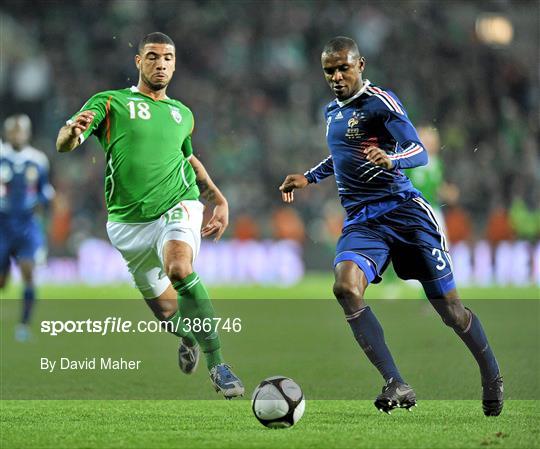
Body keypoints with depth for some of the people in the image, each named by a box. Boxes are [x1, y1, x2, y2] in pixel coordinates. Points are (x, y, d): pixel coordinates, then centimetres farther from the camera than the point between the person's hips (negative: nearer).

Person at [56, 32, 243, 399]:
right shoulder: (110, 103, 1)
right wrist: (73, 131, -36)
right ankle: (188, 336, 47)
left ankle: (217, 365, -28)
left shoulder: (182, 114, 15)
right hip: (128, 222, 0)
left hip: (178, 206, 0)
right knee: (167, 312, 8)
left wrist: (218, 198, 23)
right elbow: (64, 144, -11)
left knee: (179, 269, -33)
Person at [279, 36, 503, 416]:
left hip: (404, 209, -5)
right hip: (361, 219, 5)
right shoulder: (332, 112, 16)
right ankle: (397, 386, -27)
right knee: (346, 287, -26)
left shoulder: (380, 101, -7)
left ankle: (492, 377, 27)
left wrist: (391, 159, -37)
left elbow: (420, 153, -17)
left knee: (448, 306, 0)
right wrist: (309, 177, 31)